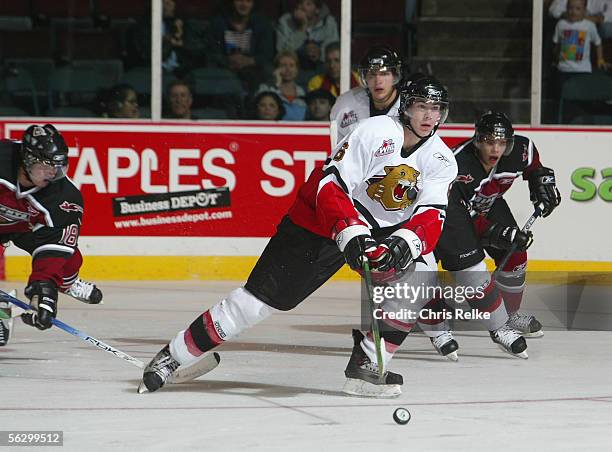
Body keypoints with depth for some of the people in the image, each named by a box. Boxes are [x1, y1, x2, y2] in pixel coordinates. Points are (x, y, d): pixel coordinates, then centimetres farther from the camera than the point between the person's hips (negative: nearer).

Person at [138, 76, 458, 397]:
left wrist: (405, 243, -38)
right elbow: (331, 185, -27)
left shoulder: (441, 160, -7)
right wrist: (351, 233, -41)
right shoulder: (375, 133, -22)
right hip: (319, 223, -5)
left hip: (383, 232, 5)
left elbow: (430, 216, -17)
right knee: (263, 296, -8)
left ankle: (367, 364, -7)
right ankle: (174, 355, 4)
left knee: (419, 274, -17)